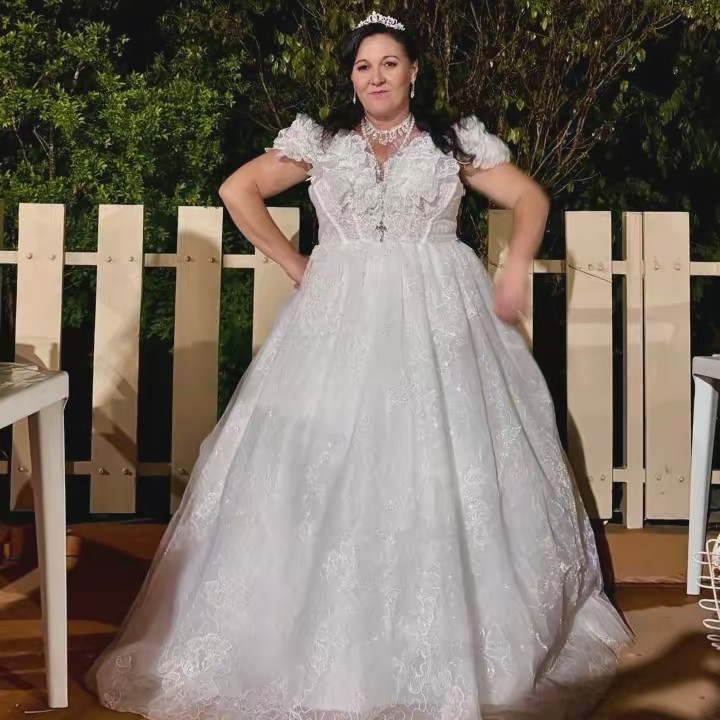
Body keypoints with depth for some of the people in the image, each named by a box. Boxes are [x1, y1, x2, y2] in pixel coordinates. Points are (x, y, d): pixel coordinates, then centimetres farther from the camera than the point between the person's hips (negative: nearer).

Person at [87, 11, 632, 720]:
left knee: (441, 465, -2)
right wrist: (295, 266, 4)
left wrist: (515, 273, -4)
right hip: (340, 319, 1)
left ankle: (458, 644, 14)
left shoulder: (454, 142, 9)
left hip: (437, 322, 0)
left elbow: (530, 198, 11)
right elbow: (238, 190, 10)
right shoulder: (321, 141, 10)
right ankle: (322, 642, 8)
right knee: (326, 468, -3)